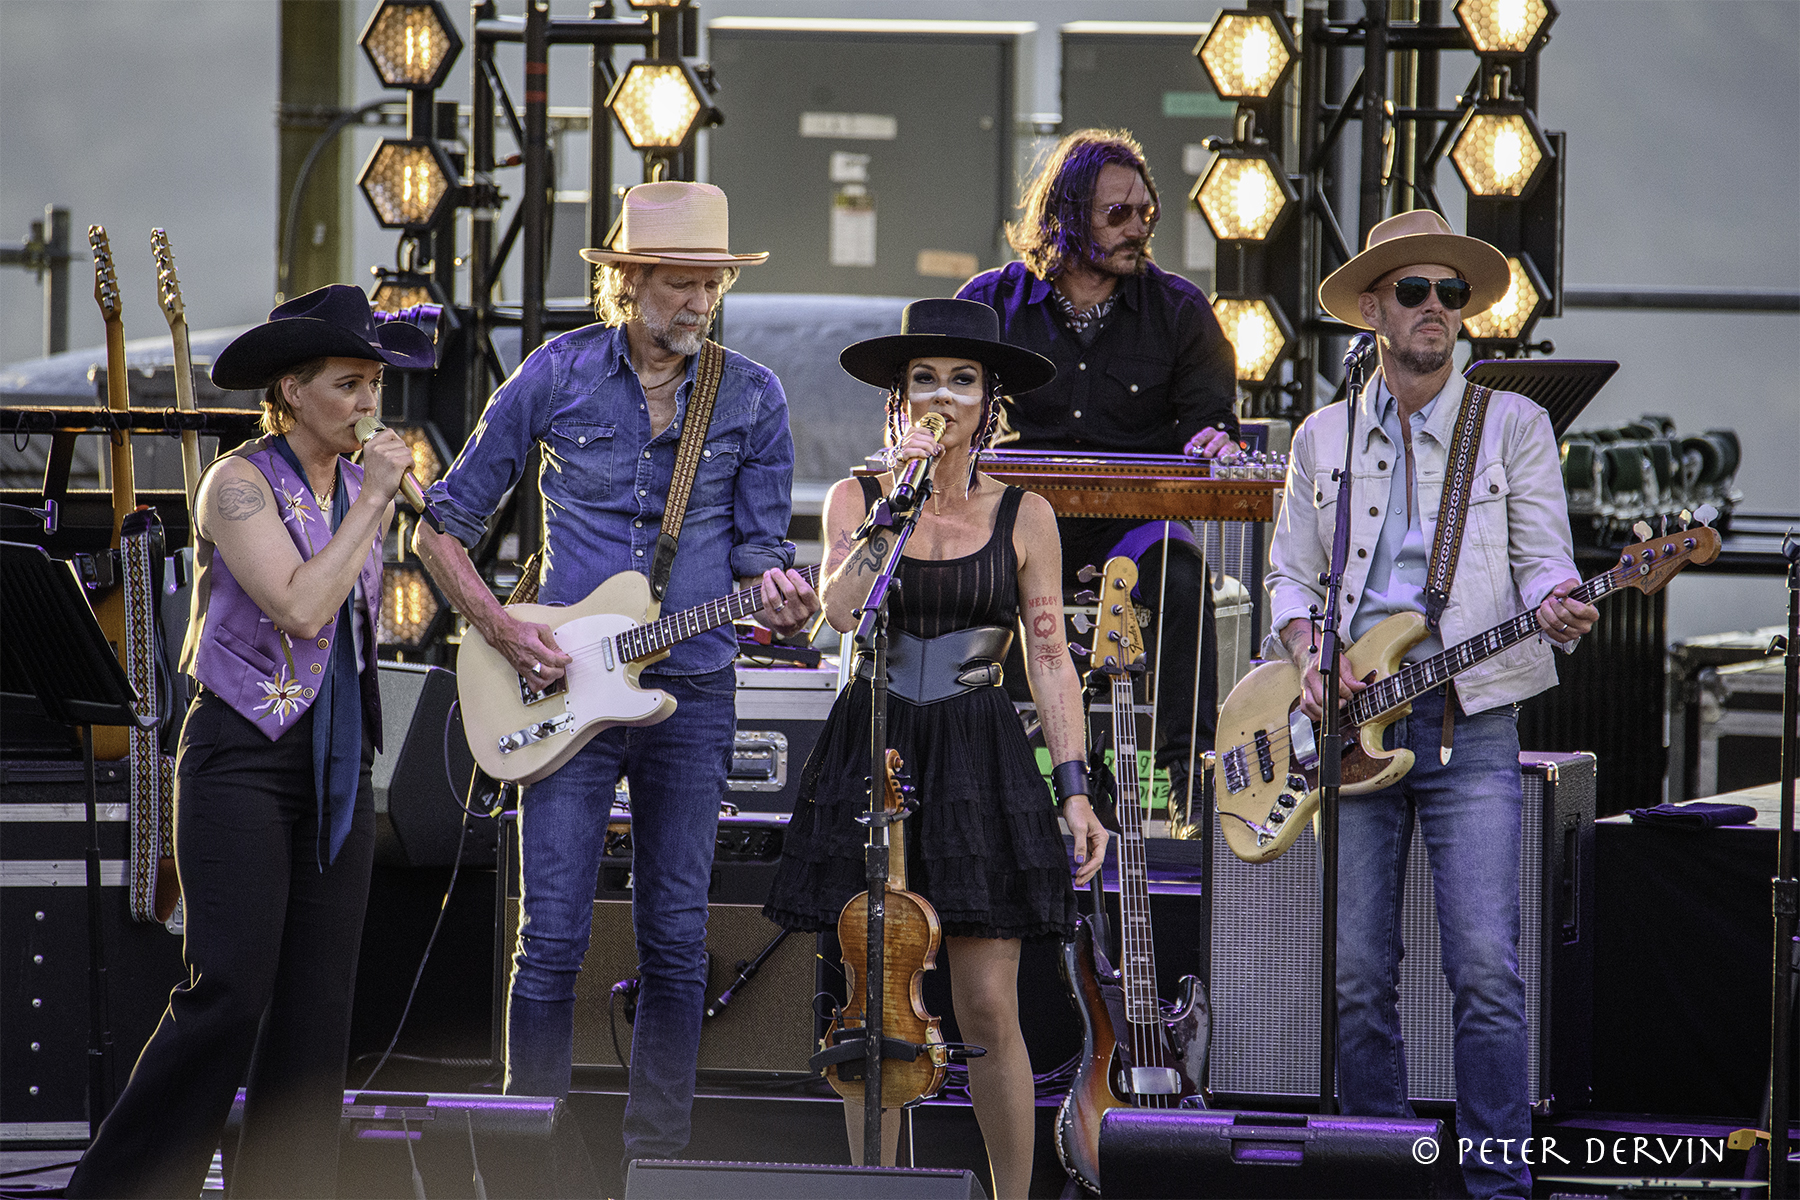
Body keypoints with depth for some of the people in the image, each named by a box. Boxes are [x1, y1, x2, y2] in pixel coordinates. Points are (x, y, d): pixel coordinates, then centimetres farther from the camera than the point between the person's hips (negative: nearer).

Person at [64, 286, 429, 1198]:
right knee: (230, 992, -13)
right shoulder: (240, 483, -10)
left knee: (318, 1004, 3)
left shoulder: (364, 486, 10)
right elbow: (300, 608, -22)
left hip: (337, 768, 7)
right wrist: (372, 503, -16)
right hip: (243, 758, -7)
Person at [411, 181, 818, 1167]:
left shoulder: (752, 398, 4)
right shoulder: (557, 375, -1)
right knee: (552, 939, -4)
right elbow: (443, 526, 5)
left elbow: (759, 542, 9)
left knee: (676, 942, 5)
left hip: (692, 689, 2)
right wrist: (502, 630, -8)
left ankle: (656, 1159, 14)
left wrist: (775, 594, -15)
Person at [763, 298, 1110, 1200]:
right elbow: (840, 608, -13)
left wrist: (1074, 788, -3)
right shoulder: (857, 499, 5)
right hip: (870, 755, 1)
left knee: (987, 1008, -6)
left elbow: (1050, 659, 4)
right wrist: (900, 498, -16)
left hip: (978, 762, -1)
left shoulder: (1023, 516, 4)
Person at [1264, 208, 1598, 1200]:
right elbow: (1290, 574, 16)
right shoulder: (1324, 437, 15)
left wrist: (1556, 608, -22)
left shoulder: (1512, 423, 6)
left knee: (1486, 967, -13)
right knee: (1358, 976, 1)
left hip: (1468, 720, -3)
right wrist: (1308, 659, -4)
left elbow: (1542, 558, 1)